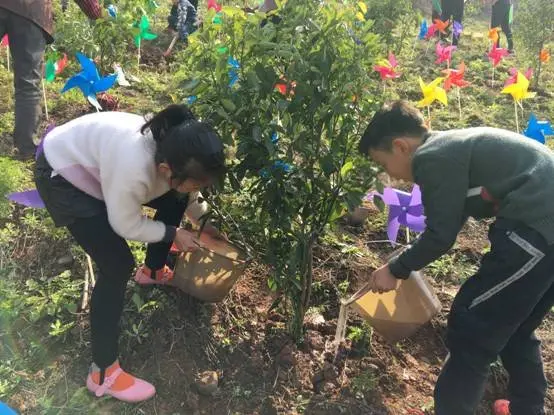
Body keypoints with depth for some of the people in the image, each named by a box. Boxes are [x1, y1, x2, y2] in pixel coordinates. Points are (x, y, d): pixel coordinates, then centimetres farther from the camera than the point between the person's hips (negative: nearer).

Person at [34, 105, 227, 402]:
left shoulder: (179, 153, -19)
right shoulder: (134, 169, -43)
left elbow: (187, 196, 5)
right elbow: (127, 226, -24)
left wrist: (206, 224, 1)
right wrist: (173, 235, -14)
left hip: (96, 157, 8)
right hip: (62, 174, -8)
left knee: (173, 202, 9)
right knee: (117, 266, -15)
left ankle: (152, 271, 36)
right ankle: (103, 372, -2)